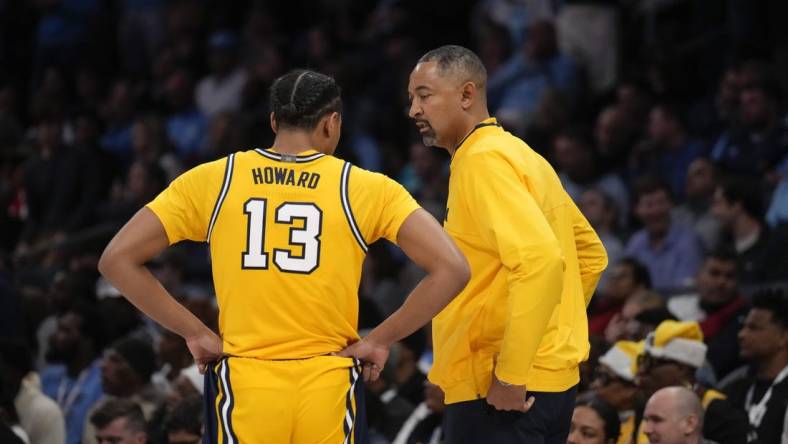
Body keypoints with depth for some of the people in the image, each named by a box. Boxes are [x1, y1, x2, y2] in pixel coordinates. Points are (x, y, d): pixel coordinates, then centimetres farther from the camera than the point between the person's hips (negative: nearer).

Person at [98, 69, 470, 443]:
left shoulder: (212, 181, 2)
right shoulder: (365, 189, 0)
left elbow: (117, 259, 1)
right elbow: (451, 268, -6)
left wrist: (193, 332, 5)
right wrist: (380, 340, 2)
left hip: (243, 387, 0)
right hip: (328, 390, 0)